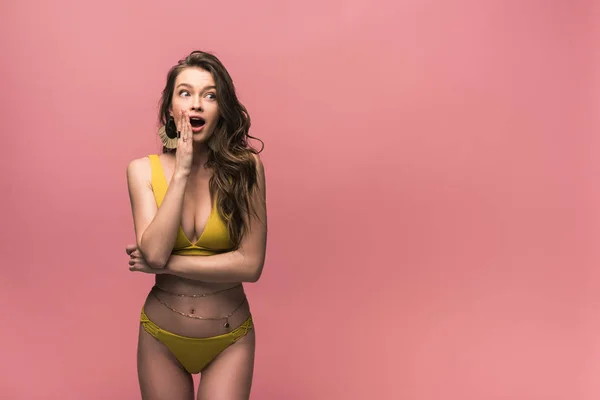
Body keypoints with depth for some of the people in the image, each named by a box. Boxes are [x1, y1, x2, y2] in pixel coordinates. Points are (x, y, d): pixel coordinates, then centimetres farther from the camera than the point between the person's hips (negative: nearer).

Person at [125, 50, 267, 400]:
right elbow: (154, 253, -19)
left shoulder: (246, 166, -12)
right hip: (161, 336, 2)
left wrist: (166, 264, -16)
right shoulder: (144, 170, -7)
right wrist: (181, 172, -21)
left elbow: (251, 264, -17)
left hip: (229, 339, -1)